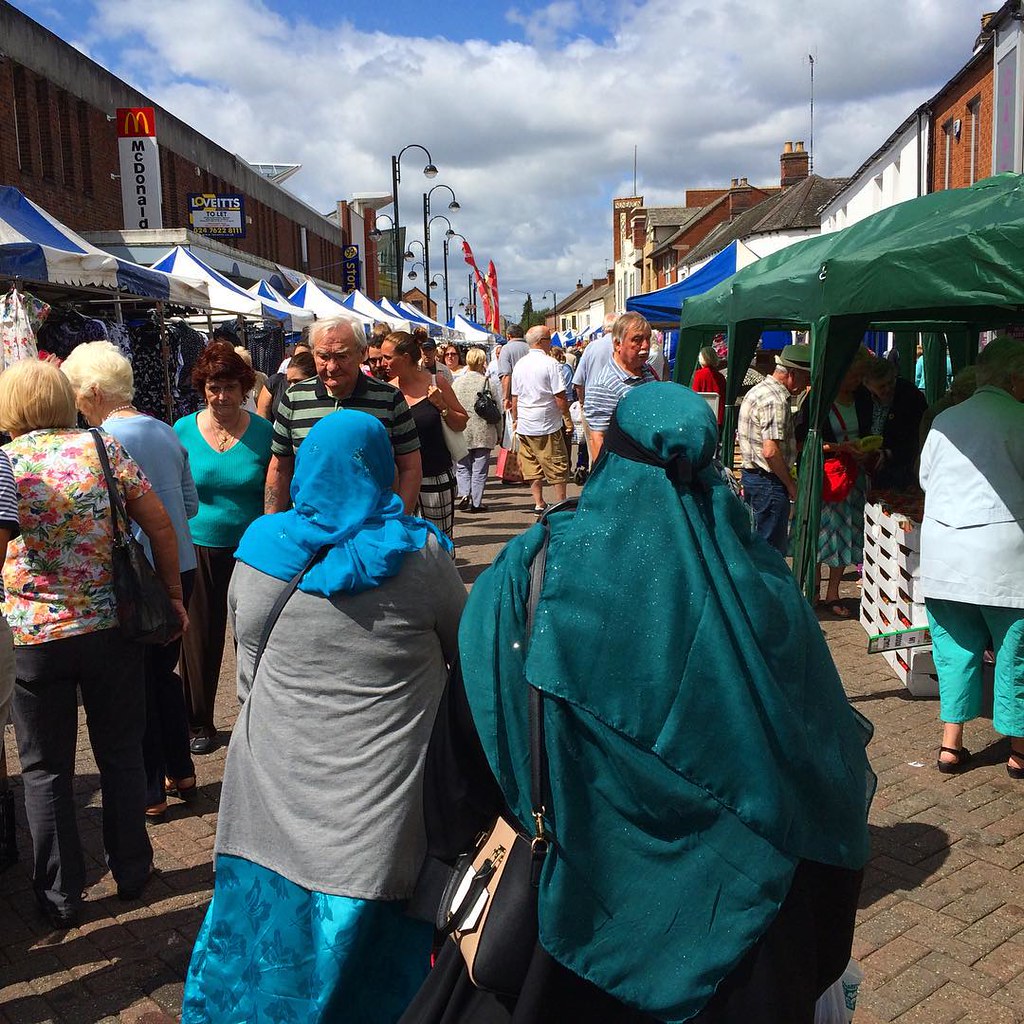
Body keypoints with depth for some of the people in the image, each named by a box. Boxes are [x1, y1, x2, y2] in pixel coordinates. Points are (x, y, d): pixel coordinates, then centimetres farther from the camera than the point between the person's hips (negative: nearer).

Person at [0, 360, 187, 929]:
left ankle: (59, 895, 24)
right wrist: (173, 594, 4)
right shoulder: (102, 447, -4)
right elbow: (161, 526, -5)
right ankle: (131, 871, 31)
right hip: (110, 627, 2)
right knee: (121, 753, 17)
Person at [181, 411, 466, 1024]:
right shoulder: (420, 555, -14)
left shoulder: (257, 551, -3)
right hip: (378, 806, -3)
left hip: (272, 788, 3)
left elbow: (248, 676, 9)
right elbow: (470, 653, 0)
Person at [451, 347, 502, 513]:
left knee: (462, 467, 13)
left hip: (462, 432, 2)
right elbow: (498, 410, -2)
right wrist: (498, 433, 9)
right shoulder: (489, 383, -5)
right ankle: (476, 502, 7)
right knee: (479, 469, 5)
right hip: (484, 433, -1)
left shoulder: (457, 382, 1)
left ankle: (464, 493, -7)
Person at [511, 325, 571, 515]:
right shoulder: (549, 363, -12)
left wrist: (515, 420, 21)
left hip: (524, 425, 6)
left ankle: (538, 503, 15)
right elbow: (560, 397, -14)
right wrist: (567, 417, 0)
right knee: (557, 465, 4)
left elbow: (514, 397, 12)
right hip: (547, 423, -6)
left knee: (532, 466, 11)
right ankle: (560, 503, 7)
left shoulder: (519, 364, 7)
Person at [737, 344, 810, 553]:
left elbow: (740, 437, 21)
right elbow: (771, 451, -26)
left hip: (750, 472, 10)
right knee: (773, 548, -3)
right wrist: (791, 484, -14)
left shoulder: (757, 390, 13)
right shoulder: (776, 401, -19)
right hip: (769, 481, -10)